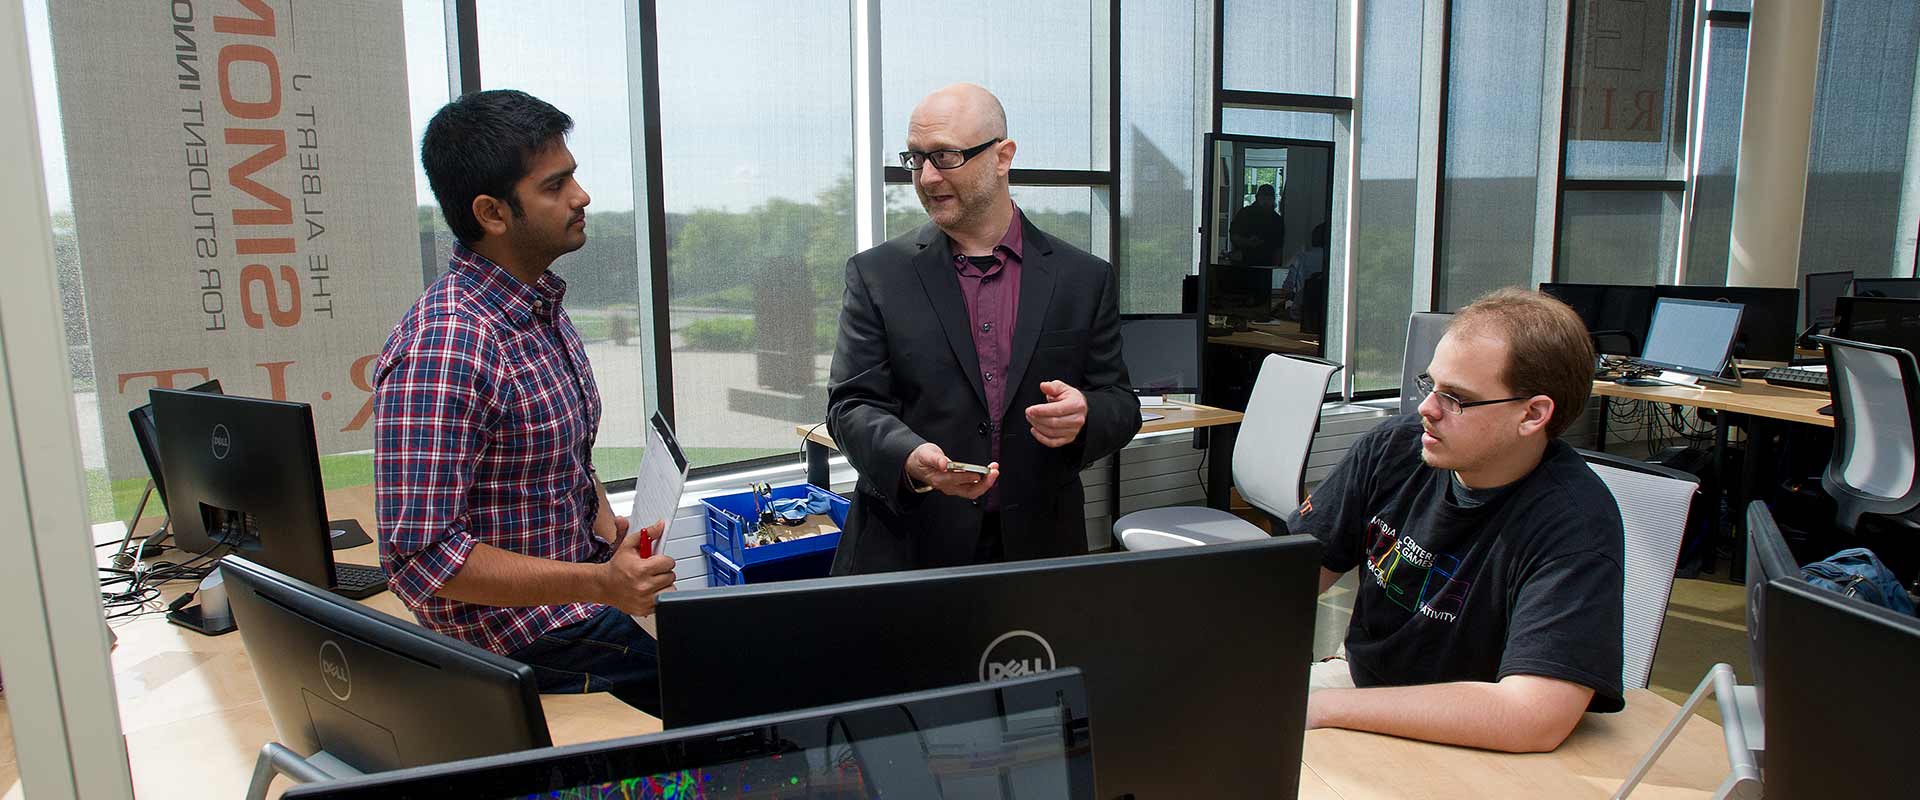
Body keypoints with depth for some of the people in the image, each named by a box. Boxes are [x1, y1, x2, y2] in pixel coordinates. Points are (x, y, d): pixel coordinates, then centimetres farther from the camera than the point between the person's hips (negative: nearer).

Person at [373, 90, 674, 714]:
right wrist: (601, 583, -28)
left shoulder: (543, 307, 7)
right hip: (527, 643, -8)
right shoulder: (444, 346, -24)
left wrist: (612, 535, 0)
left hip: (580, 590, 8)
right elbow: (421, 554, -26)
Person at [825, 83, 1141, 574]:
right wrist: (910, 459, -25)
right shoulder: (876, 274, 0)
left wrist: (1083, 417, -19)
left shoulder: (1085, 279, 2)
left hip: (1038, 549, 1)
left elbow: (1120, 405, 5)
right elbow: (852, 405, -4)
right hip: (907, 548, -1)